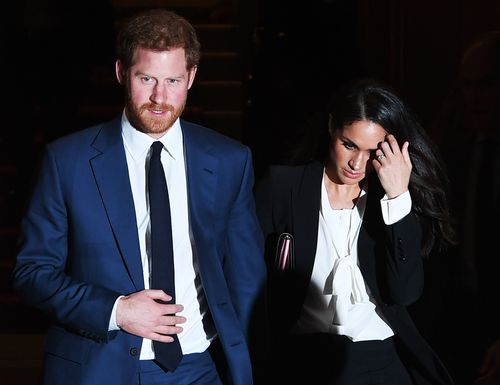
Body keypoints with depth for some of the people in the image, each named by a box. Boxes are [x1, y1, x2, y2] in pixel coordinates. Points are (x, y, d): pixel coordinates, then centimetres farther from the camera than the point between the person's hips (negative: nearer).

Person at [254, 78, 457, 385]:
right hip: (305, 357, -1)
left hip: (383, 359, 2)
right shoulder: (282, 187, 2)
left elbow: (405, 293, -4)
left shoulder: (397, 201, 7)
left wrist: (398, 197, -8)